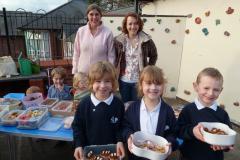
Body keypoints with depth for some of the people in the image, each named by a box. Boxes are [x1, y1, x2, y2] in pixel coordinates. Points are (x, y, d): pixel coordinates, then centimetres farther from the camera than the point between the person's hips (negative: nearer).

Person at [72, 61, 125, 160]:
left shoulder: (118, 104, -12)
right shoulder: (84, 104, -13)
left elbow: (121, 126, -2)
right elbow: (77, 126, -3)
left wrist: (120, 141, -15)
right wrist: (79, 145, -11)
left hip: (112, 149, 0)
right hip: (89, 149, 0)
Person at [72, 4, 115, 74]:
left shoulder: (108, 33, -5)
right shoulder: (81, 31, 3)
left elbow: (111, 56, -3)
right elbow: (76, 54, 7)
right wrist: (75, 72, 7)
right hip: (82, 73, 2)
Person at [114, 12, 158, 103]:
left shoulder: (146, 40, -10)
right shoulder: (119, 40, -5)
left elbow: (154, 56, 4)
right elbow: (114, 57, 5)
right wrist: (116, 72, 0)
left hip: (139, 80, -2)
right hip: (123, 80, 2)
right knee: (125, 104, 20)